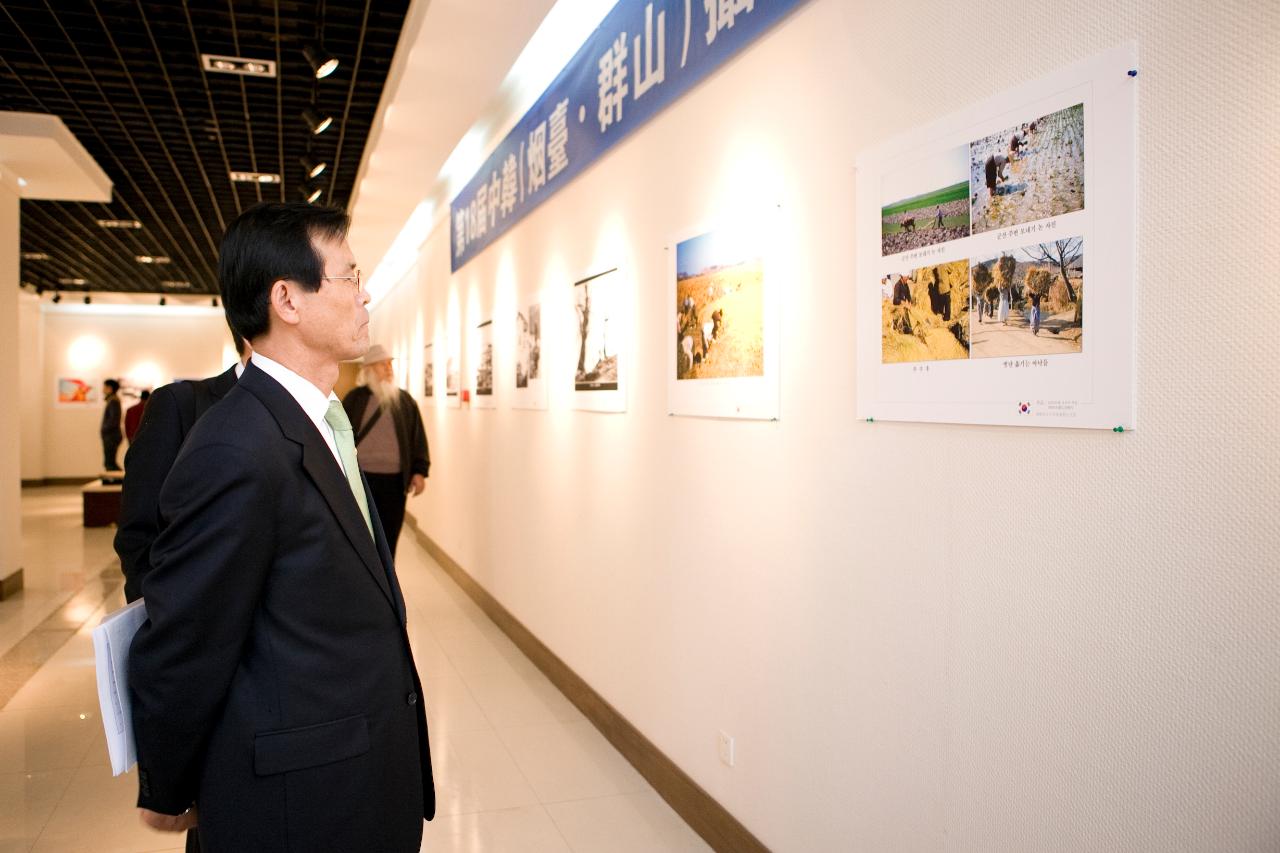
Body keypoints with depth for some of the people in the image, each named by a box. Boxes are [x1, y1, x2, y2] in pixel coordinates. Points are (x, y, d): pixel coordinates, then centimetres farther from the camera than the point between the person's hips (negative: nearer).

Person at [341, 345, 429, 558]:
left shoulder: (405, 400, 8)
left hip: (394, 480, 2)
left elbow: (418, 438, 7)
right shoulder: (355, 398, 3)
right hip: (360, 477, -1)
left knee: (389, 538, 7)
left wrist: (419, 471, -1)